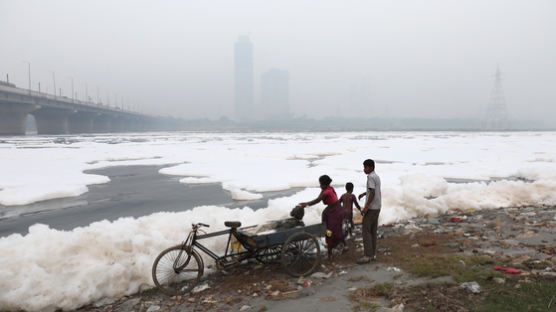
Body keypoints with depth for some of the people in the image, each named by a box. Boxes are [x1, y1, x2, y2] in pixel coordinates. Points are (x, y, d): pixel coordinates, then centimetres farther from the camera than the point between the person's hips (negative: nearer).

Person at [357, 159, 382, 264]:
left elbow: (372, 192, -24)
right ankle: (373, 254, 14)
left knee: (365, 230, -6)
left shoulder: (371, 177, -16)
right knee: (373, 230, 11)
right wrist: (364, 193, 30)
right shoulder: (377, 176, 13)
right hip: (377, 207, 9)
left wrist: (366, 207, -25)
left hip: (371, 207, -9)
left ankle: (368, 255, -5)